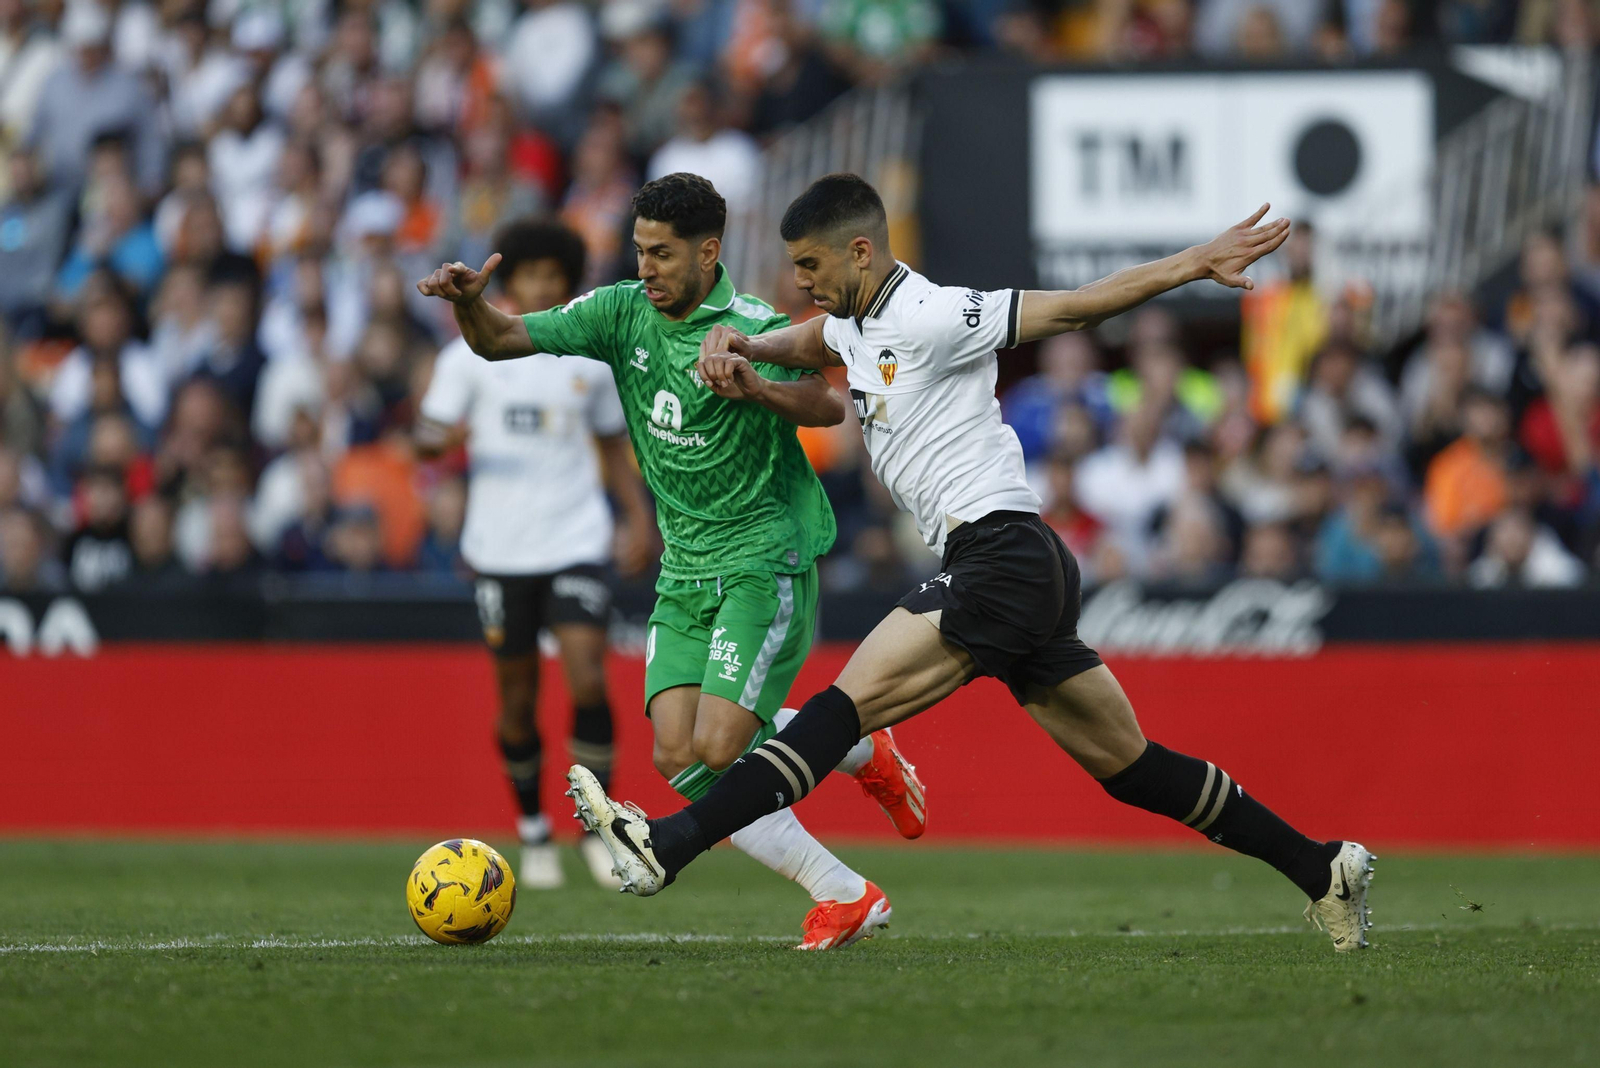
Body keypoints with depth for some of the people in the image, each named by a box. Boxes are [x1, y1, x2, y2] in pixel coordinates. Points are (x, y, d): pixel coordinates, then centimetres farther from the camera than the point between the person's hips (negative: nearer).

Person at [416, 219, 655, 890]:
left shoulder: (592, 361, 7)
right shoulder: (471, 357, 1)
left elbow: (613, 443, 19)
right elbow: (427, 434, -1)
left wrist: (638, 513, 7)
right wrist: (444, 438, -25)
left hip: (577, 541, 0)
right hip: (500, 550, 0)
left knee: (587, 678, -16)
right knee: (517, 695, 5)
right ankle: (532, 829, 23)